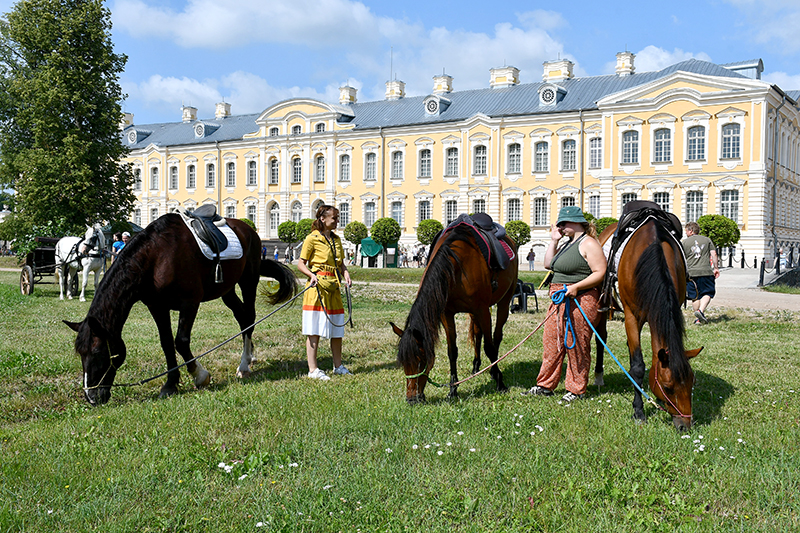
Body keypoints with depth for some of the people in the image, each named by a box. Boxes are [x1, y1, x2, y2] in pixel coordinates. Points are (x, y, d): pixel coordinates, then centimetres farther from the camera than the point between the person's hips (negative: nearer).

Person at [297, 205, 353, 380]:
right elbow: (301, 263, -5)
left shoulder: (336, 239, 15)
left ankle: (338, 366, 24)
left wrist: (345, 273, 1)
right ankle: (313, 369, -1)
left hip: (334, 288, 7)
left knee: (337, 329, 12)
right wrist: (312, 275, -21)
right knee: (314, 330, -5)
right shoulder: (312, 238, -5)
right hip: (318, 287, -7)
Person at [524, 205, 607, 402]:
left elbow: (600, 273, -17)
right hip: (559, 301, 9)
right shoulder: (568, 244, 18)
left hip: (579, 301, -9)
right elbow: (548, 264, 20)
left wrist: (576, 286, -25)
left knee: (576, 345, -1)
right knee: (551, 341, 11)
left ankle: (576, 389, 11)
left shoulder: (588, 244, -10)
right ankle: (545, 385, 20)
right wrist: (553, 241, 12)